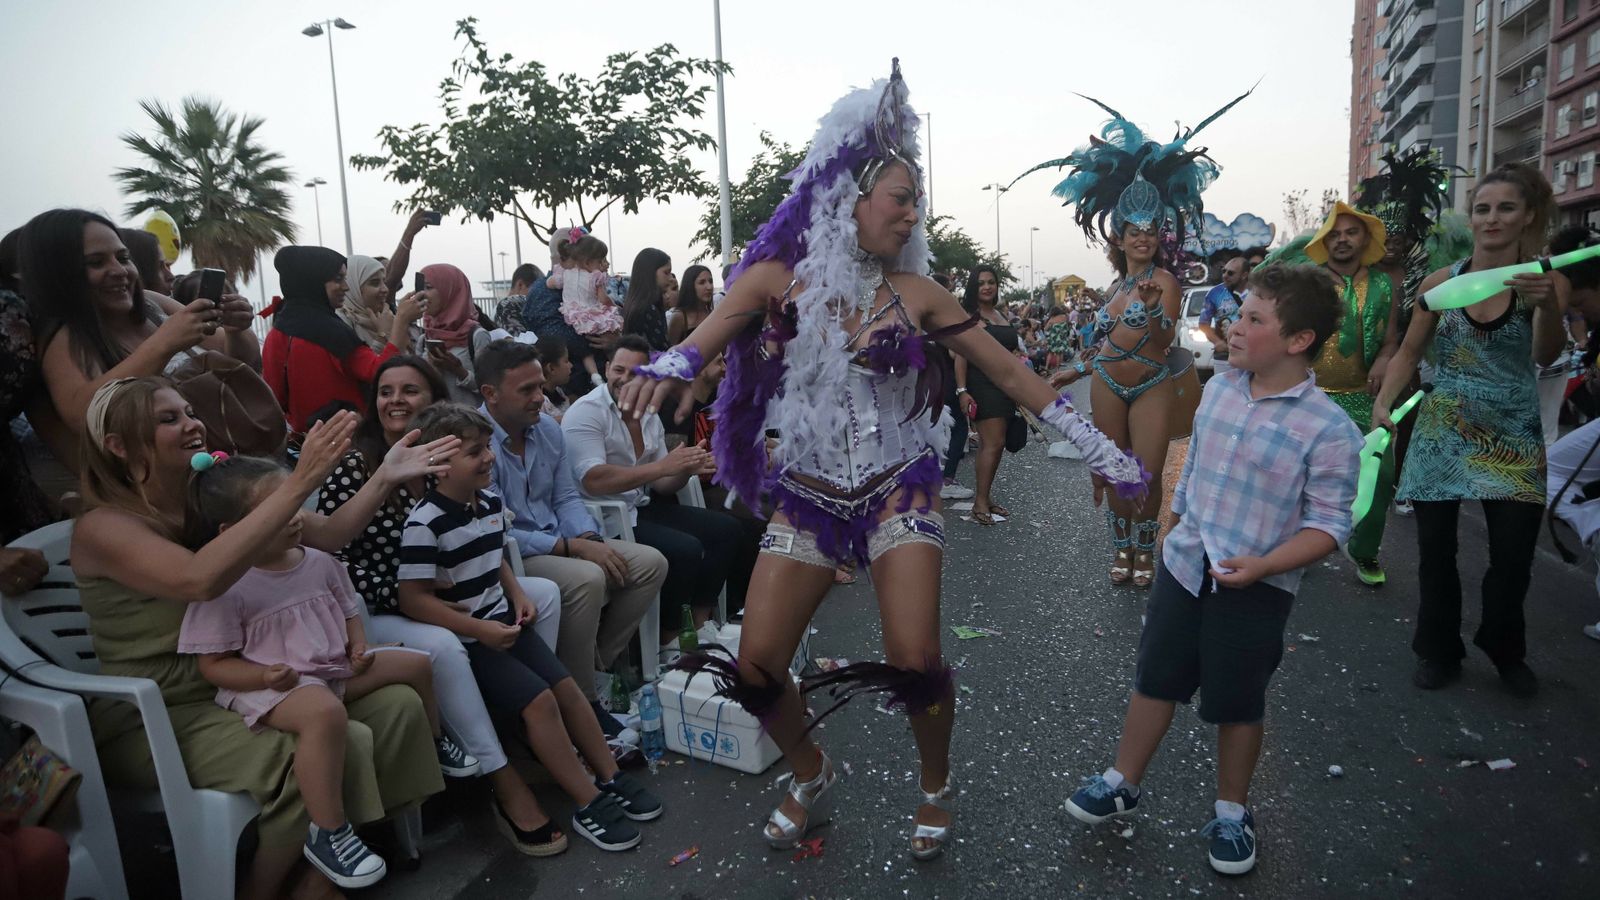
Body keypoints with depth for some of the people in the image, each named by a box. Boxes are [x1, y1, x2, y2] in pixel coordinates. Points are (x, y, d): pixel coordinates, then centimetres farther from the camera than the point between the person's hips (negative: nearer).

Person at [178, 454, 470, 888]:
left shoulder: (319, 562, 4)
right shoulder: (225, 588, -16)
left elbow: (348, 612, 19)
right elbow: (214, 664, -11)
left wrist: (358, 644, -1)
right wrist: (264, 676, -28)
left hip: (334, 669, 8)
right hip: (270, 687, -8)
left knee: (416, 664, 11)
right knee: (326, 713, -41)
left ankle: (434, 744, 40)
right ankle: (327, 831, -26)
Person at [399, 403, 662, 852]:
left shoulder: (490, 502, 5)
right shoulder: (425, 523, -20)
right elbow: (413, 599, -20)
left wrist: (519, 596, 3)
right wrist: (478, 629, -24)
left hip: (502, 621, 8)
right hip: (464, 638, -7)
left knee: (567, 687, 0)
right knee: (539, 700, -17)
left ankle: (609, 778, 14)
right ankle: (588, 804, -7)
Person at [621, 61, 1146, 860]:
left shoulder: (916, 294, -1)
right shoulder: (777, 278, -3)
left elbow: (1012, 375, 3)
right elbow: (708, 336, -19)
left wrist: (1097, 447, 1)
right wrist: (670, 366, -43)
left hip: (897, 489, 0)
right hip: (808, 495, 1)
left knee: (914, 661, -14)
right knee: (753, 671, -2)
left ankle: (935, 787, 19)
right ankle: (812, 776, 30)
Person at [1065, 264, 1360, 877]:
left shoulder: (1329, 429, -17)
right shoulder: (1217, 389, 0)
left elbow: (1330, 525, -15)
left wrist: (1262, 565, -27)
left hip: (1255, 588, -4)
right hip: (1184, 564, 5)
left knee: (1237, 704, 12)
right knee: (1156, 679, 15)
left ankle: (1232, 813, 35)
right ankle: (1122, 785, 33)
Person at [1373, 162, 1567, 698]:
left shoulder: (1546, 279, -5)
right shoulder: (1442, 282, 0)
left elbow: (1546, 356, -20)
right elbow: (1409, 353, 8)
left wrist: (1548, 306, -39)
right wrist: (1383, 403, -7)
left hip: (1512, 438, -1)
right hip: (1441, 432, 1)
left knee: (1514, 554, 1)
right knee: (1435, 549, 4)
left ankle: (1505, 650, 27)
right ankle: (1438, 652, 22)